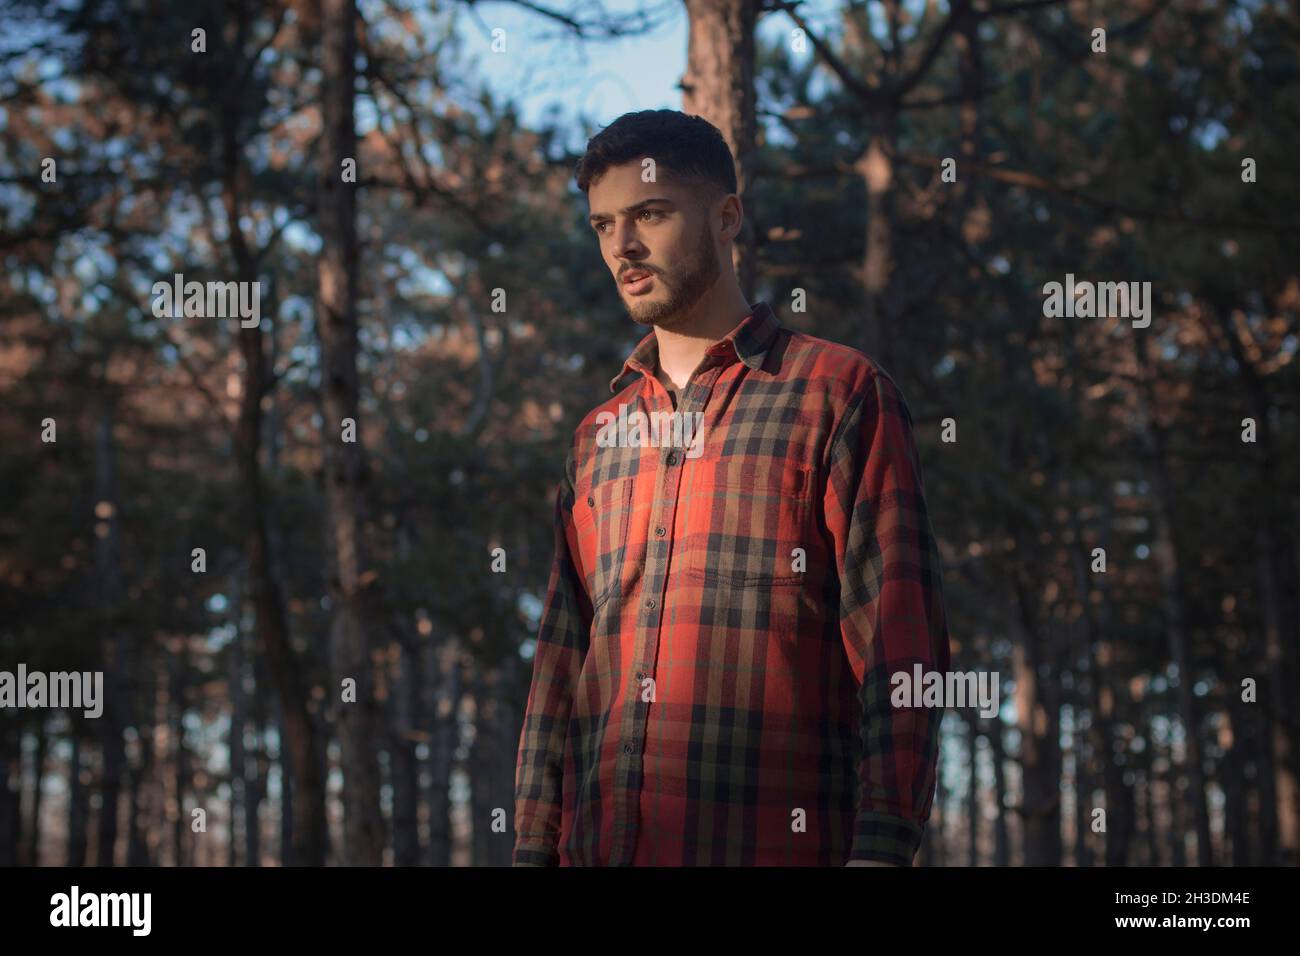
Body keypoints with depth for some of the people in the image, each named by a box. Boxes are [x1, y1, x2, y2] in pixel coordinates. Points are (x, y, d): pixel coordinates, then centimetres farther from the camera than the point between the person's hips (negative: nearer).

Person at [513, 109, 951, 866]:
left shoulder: (839, 394, 1)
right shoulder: (599, 438, 17)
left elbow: (899, 643, -6)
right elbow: (562, 662, 17)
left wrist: (882, 847, -14)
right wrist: (535, 845, 8)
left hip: (778, 839, -5)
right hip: (599, 842, 5)